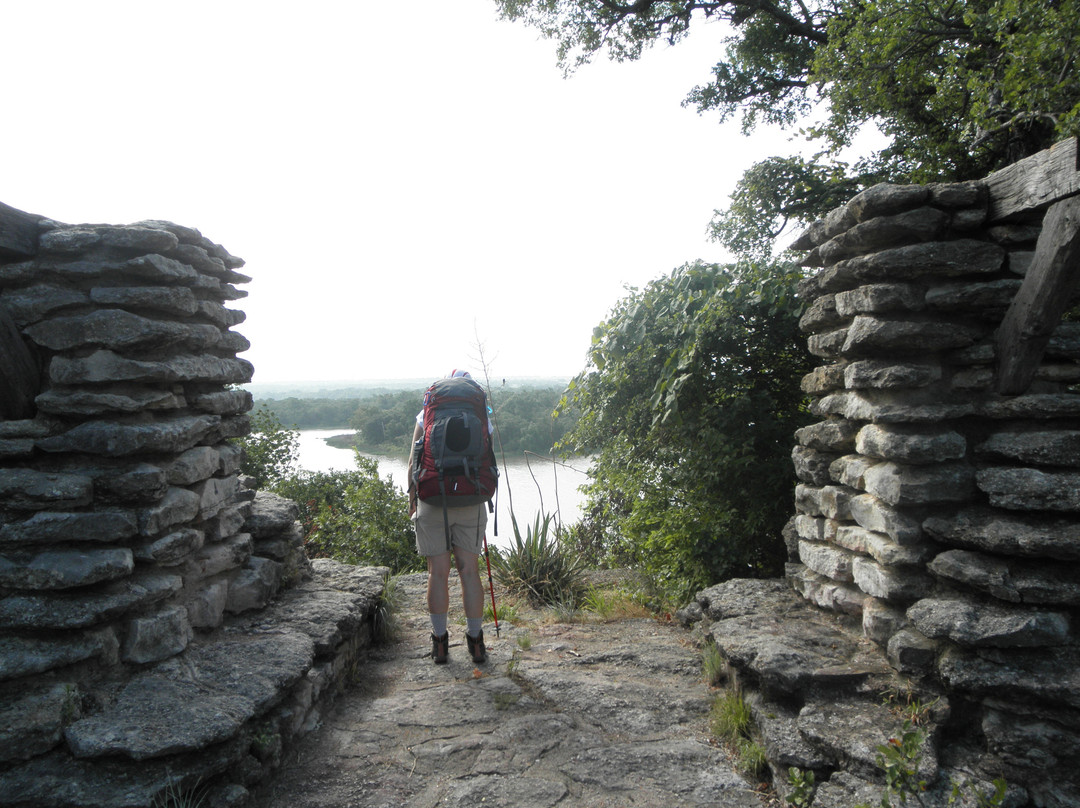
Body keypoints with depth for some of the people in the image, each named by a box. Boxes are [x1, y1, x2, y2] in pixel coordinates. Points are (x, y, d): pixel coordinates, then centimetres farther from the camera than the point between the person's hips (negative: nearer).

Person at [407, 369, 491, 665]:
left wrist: (412, 498, 10)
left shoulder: (427, 413, 5)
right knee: (469, 571, 7)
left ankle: (440, 642, 13)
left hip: (432, 500, -1)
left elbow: (414, 460, 2)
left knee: (438, 573, 5)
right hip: (471, 502, 1)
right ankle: (476, 642, 14)